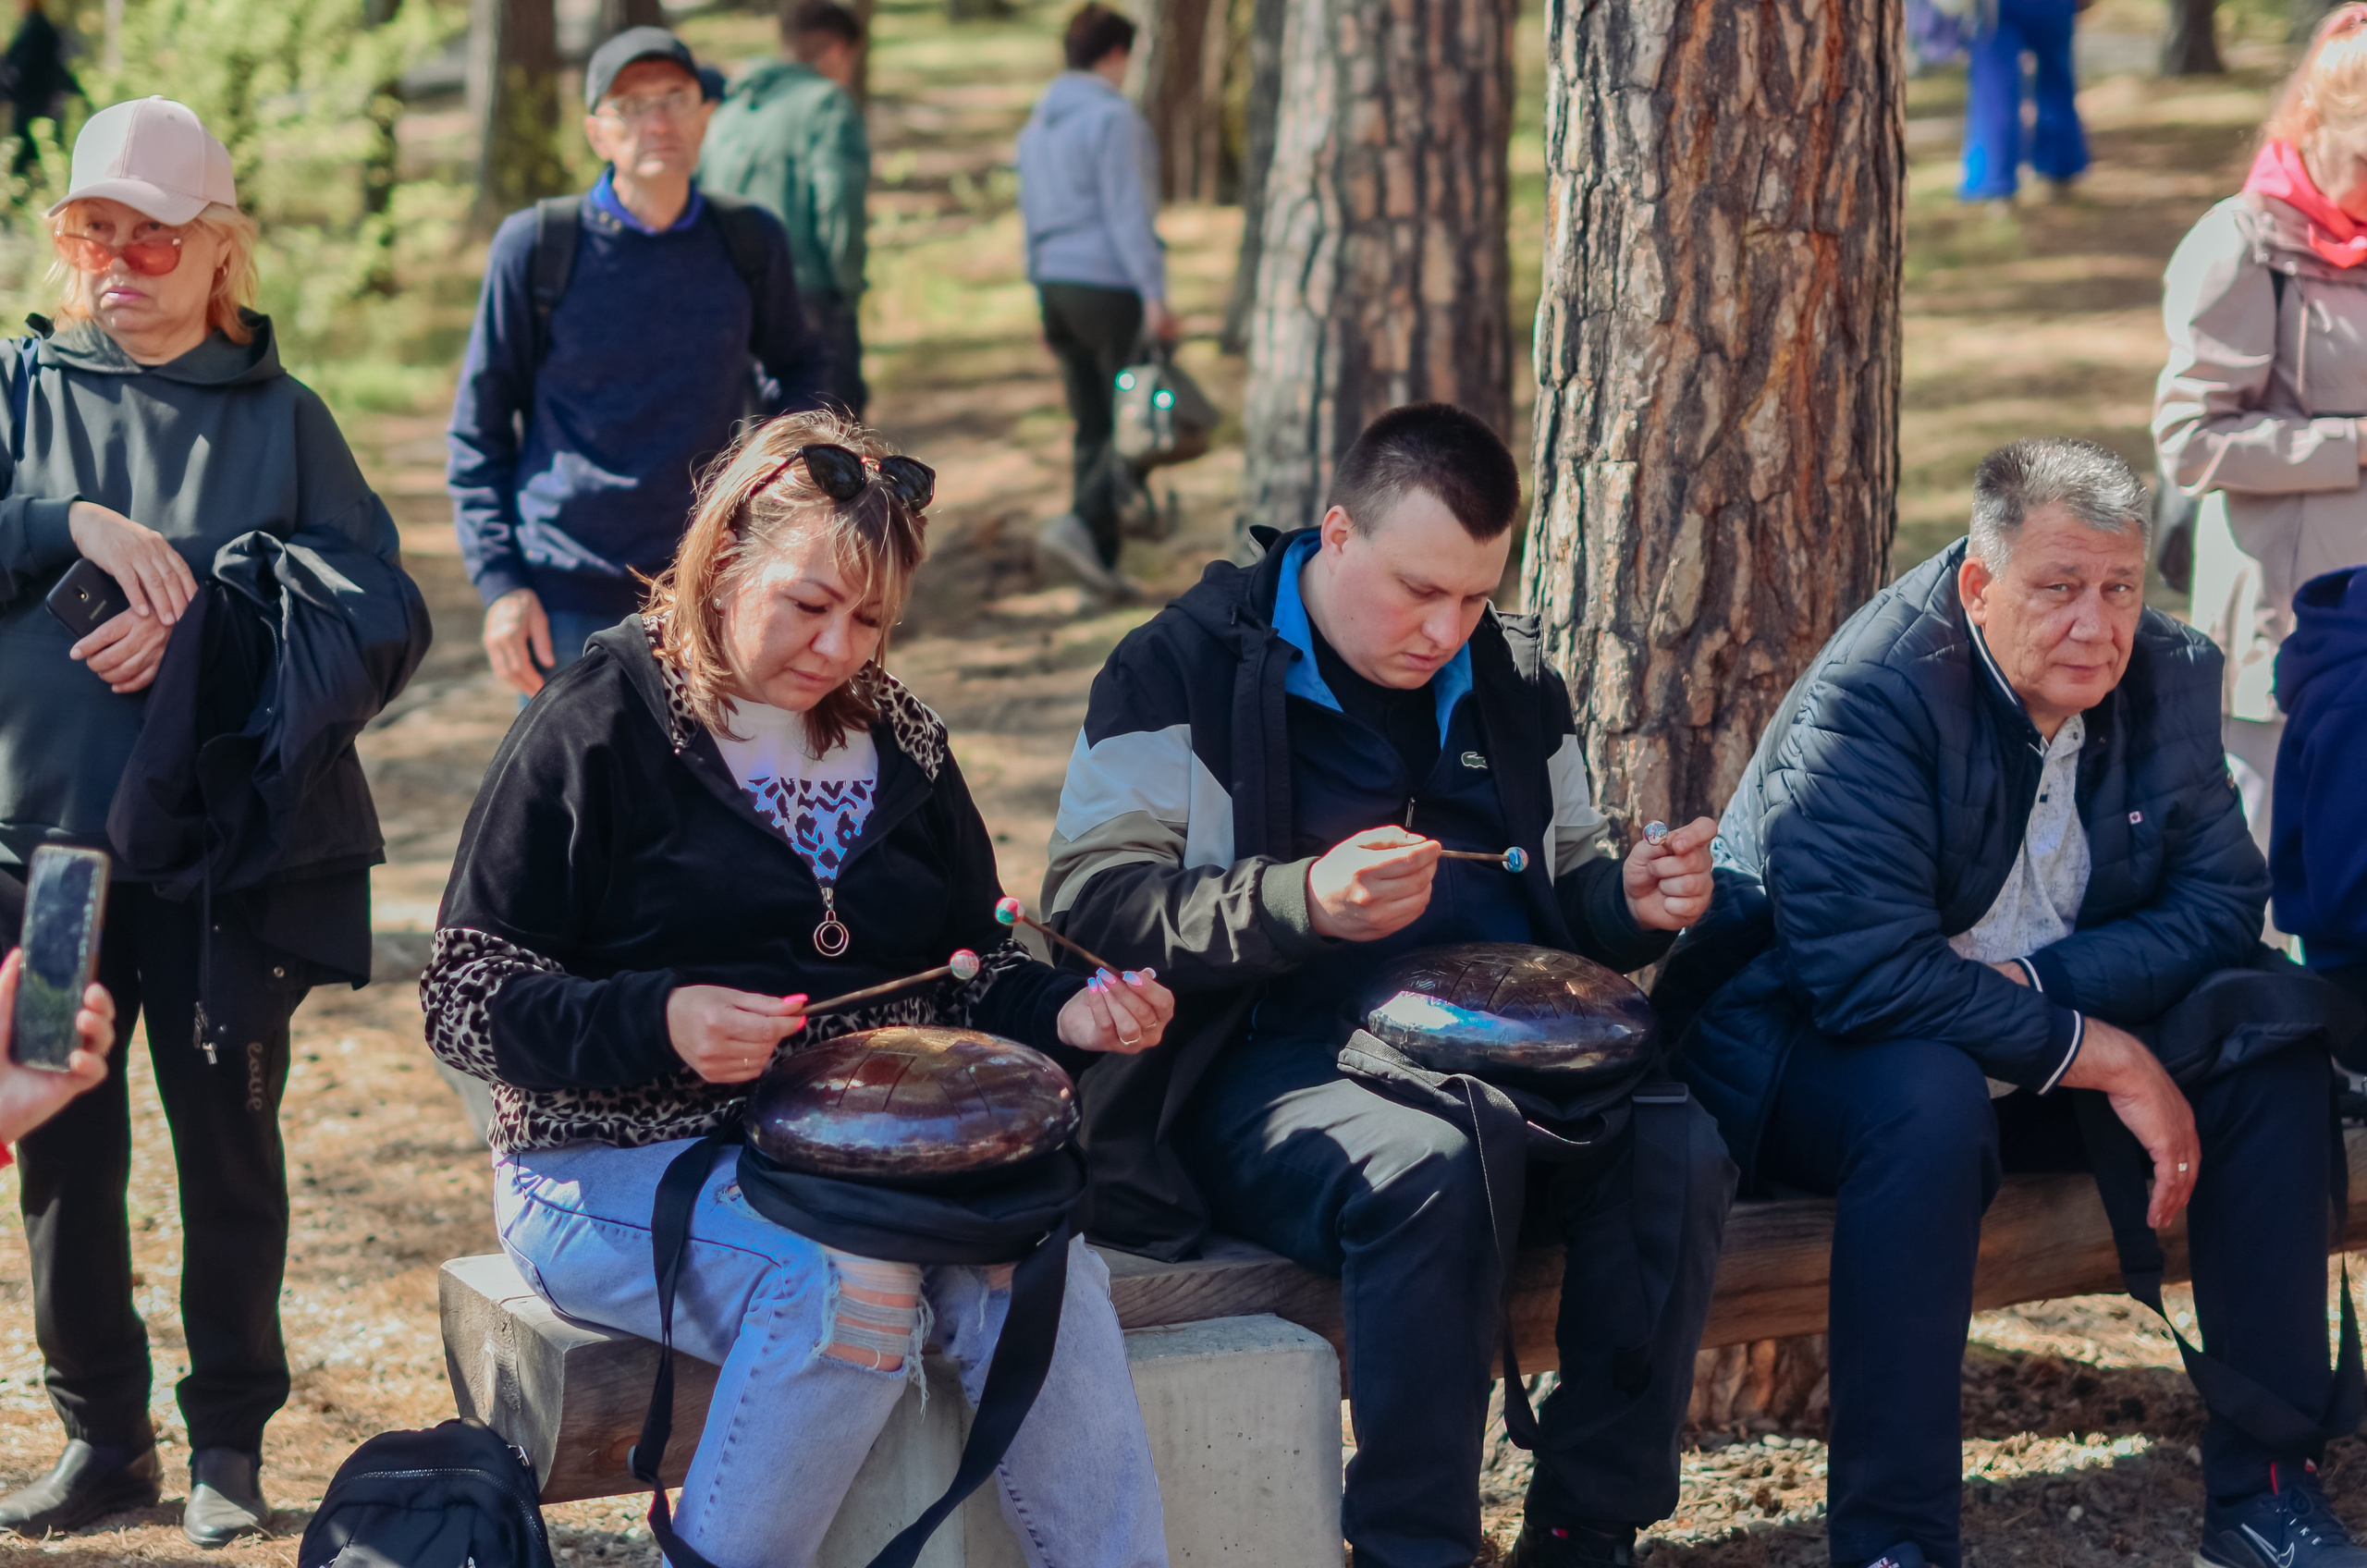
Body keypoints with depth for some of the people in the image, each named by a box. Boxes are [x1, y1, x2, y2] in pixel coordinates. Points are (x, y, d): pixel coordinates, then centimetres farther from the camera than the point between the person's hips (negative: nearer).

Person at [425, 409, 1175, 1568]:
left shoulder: (896, 741, 15)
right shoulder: (598, 732, -4)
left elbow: (967, 971, 23)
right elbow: (464, 999, -7)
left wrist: (1061, 1013, 0)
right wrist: (659, 1023, -24)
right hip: (625, 1164, -5)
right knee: (854, 1282, -33)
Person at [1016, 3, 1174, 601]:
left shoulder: (1037, 125, 16)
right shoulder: (1112, 117, -10)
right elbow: (1127, 211, -17)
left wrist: (1045, 304, 23)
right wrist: (1154, 295, -19)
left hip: (1059, 285, 8)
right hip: (1110, 285, -8)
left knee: (1094, 427, 10)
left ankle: (1099, 557, 8)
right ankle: (1082, 523, -19)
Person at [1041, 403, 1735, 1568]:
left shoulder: (1512, 676, 16)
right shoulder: (1186, 668, -2)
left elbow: (1562, 887, 26)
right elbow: (1089, 904, -11)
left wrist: (1631, 898, 0)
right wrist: (1302, 901, -27)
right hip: (1265, 1064, -5)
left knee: (1678, 1155, -24)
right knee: (1430, 1174, -36)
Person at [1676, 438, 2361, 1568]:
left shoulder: (2168, 676, -3)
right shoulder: (1868, 698, -23)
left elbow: (2219, 900, -6)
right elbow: (1865, 972, -31)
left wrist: (2035, 985, -22)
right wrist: (2099, 1053, -29)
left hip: (2053, 1046, 6)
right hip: (1815, 1046, -6)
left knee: (2273, 1026, -14)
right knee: (1930, 1099, -38)